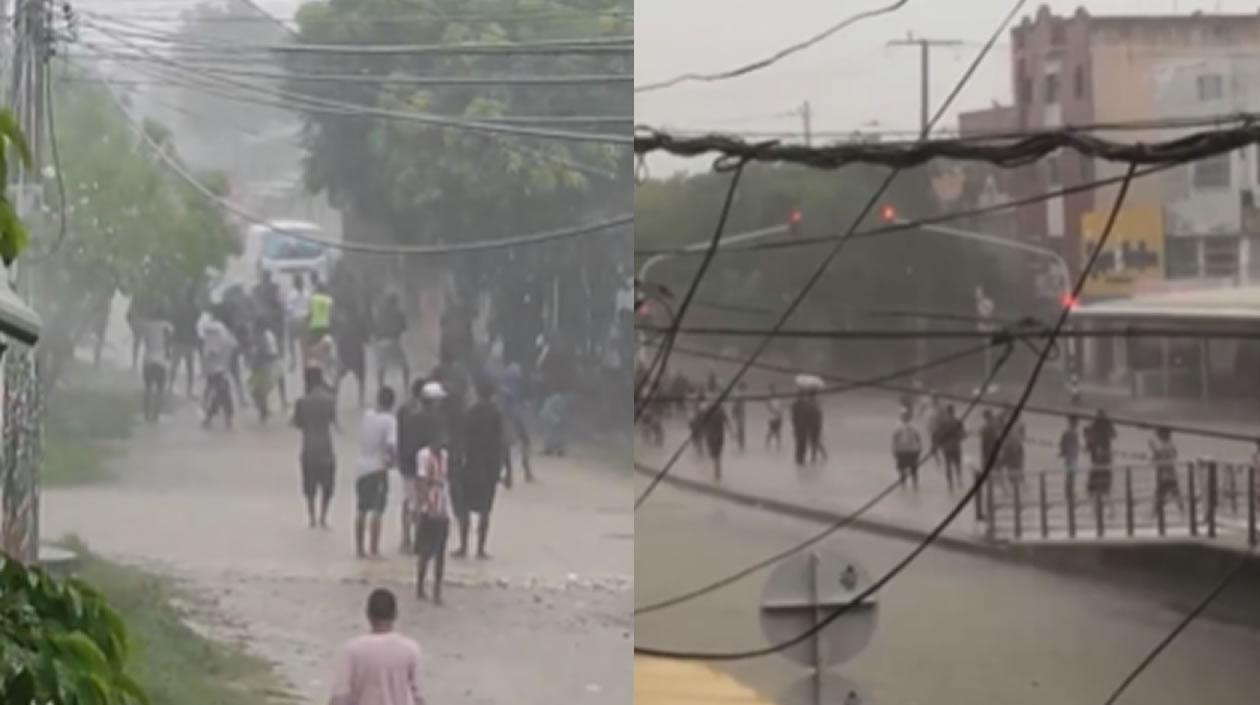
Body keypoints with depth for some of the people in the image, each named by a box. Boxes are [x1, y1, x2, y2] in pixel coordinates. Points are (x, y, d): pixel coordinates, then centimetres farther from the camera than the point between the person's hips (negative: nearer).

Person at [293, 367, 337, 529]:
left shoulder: (302, 402, -6)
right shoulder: (329, 400, -8)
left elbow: (297, 423, 2)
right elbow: (334, 421, 3)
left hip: (308, 449, 1)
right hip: (326, 448, -1)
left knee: (310, 486, 15)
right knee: (327, 485, 10)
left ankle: (312, 518, 15)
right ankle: (323, 518, 4)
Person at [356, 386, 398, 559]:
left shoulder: (366, 415, 3)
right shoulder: (389, 420, -13)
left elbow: (361, 438, 10)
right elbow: (391, 445, -23)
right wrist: (393, 459, -5)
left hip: (362, 466, 5)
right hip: (379, 467, -5)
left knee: (362, 510, 13)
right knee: (377, 511, -2)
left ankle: (359, 548, 18)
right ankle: (373, 549, -5)